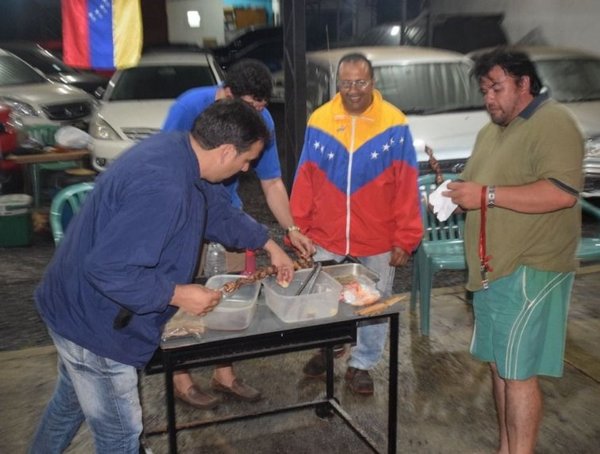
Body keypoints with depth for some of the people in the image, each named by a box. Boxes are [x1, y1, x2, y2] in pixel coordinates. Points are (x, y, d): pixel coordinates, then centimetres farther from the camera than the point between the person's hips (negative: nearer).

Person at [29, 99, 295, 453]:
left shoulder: (176, 149, -3)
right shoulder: (163, 188, -35)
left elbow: (218, 209, 13)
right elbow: (108, 269, -34)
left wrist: (269, 244, 16)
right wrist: (178, 294, -24)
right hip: (94, 322, -9)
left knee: (71, 403, 32)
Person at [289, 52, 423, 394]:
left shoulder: (394, 124, -8)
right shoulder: (319, 121, -2)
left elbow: (407, 186, -7)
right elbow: (305, 180, 1)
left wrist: (405, 238, -8)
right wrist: (300, 227, 3)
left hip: (378, 242, -1)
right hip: (326, 238, 2)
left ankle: (361, 365, 34)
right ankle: (326, 349, 44)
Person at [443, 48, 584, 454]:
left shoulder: (553, 123, -10)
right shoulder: (491, 130, 18)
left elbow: (562, 192, -23)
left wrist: (486, 195, -22)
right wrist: (458, 195, 3)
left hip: (529, 271, -9)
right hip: (493, 268, 9)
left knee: (519, 371, -3)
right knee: (499, 363, 16)